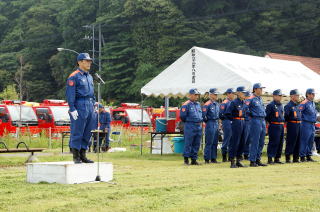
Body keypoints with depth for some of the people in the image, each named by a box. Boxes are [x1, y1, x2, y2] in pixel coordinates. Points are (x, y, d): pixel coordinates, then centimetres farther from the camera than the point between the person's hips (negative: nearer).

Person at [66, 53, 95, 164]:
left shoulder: (89, 77, 18)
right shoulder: (74, 77, -7)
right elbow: (70, 94, -12)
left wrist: (93, 105, 17)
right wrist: (72, 109, -17)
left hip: (89, 107, 8)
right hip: (79, 106, -8)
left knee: (87, 133, 8)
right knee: (77, 133, -5)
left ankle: (83, 155, 15)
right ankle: (76, 157, -1)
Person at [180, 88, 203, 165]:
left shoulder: (198, 104, 16)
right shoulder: (186, 105, -8)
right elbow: (182, 116, -10)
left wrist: (200, 121, 14)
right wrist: (188, 121, 0)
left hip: (199, 126, 7)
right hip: (190, 127, -7)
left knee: (196, 144, 8)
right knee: (188, 143, -5)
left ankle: (194, 159, 14)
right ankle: (186, 159, 1)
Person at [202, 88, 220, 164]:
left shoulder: (217, 104, 14)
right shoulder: (207, 104, -11)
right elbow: (203, 115, -15)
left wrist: (218, 123, 17)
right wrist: (207, 121, -3)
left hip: (216, 124, 8)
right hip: (210, 124, -8)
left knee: (215, 143, 9)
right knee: (209, 143, -6)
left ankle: (213, 158, 15)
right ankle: (207, 159, -2)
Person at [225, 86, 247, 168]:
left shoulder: (243, 102, 13)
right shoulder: (234, 102, -10)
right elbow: (227, 113, -13)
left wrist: (243, 119, 13)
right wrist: (233, 119, -6)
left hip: (242, 123, 8)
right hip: (236, 123, -8)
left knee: (242, 143, 9)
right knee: (235, 143, -6)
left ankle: (238, 161, 18)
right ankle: (232, 162, -2)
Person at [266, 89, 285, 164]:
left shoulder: (281, 105, 17)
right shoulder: (271, 105, -8)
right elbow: (266, 116, -10)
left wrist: (283, 123, 17)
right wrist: (271, 122, -5)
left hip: (281, 126, 8)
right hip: (274, 126, -8)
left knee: (280, 143, 9)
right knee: (273, 142, -9)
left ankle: (277, 158, 16)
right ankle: (270, 159, -7)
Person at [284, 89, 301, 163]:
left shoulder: (297, 105, 17)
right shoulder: (288, 105, -9)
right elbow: (285, 116, -14)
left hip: (298, 125, 8)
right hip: (292, 125, -8)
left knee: (297, 142, 11)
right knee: (290, 142, -5)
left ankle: (296, 158, 17)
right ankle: (288, 158, 0)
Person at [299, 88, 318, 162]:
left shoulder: (313, 103, 17)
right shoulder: (304, 103, -11)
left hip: (312, 125, 9)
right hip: (306, 124, -9)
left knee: (311, 141, 11)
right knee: (304, 141, -6)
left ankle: (308, 156, 18)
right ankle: (302, 157, -3)